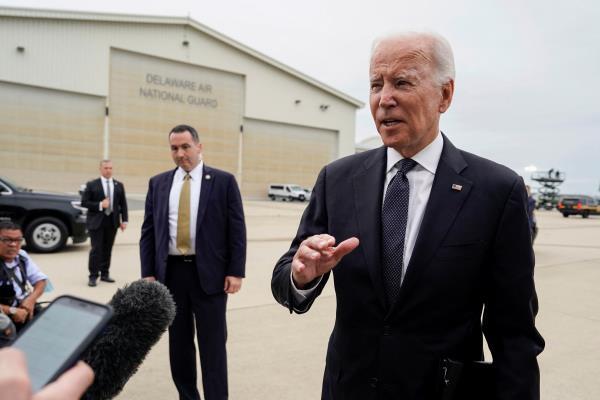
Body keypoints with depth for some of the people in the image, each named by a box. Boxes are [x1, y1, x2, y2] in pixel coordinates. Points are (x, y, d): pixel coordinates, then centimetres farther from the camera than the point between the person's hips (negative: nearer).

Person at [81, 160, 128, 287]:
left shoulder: (119, 185, 9)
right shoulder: (91, 185, 0)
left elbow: (123, 204, 9)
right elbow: (84, 202, -3)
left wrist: (124, 220, 1)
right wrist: (99, 205, -16)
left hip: (112, 222, 3)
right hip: (96, 222, -3)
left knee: (107, 249, 9)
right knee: (96, 249, -5)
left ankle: (105, 274, 20)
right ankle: (93, 276, 4)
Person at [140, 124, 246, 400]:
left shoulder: (223, 181, -1)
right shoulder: (158, 183, 8)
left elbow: (237, 230, -3)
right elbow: (148, 232, 8)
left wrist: (236, 271, -8)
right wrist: (148, 273, 2)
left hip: (209, 273, -3)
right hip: (171, 272, 4)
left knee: (212, 343, 4)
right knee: (179, 342, 14)